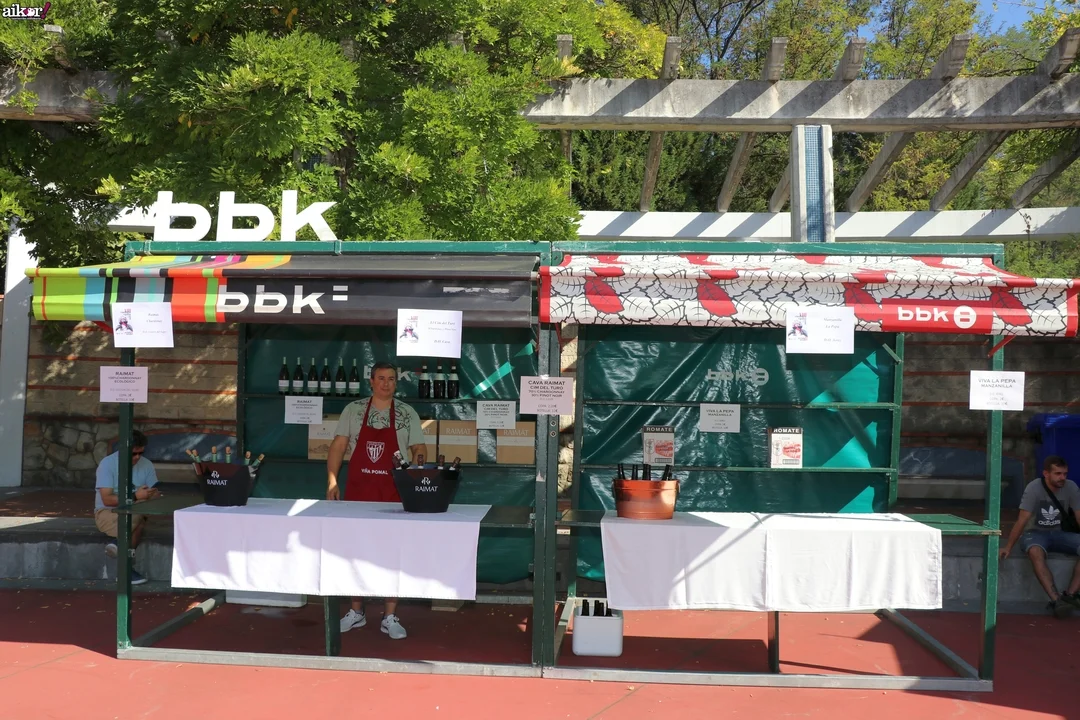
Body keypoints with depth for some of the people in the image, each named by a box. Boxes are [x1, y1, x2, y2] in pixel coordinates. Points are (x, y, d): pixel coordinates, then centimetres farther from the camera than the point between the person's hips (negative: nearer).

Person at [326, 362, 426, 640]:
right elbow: (338, 446, 4)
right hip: (357, 491, 1)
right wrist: (332, 480, -5)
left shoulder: (407, 414, 2)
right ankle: (356, 611, 23)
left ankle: (390, 617, 12)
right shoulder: (353, 410, 3)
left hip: (394, 494, -1)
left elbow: (419, 450, 3)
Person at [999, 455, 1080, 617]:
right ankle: (1056, 599, -41)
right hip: (1035, 533, -4)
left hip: (1058, 534, 4)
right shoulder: (1034, 488, -17)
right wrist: (1008, 547, -22)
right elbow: (1022, 520, -18)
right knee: (1035, 552, -38)